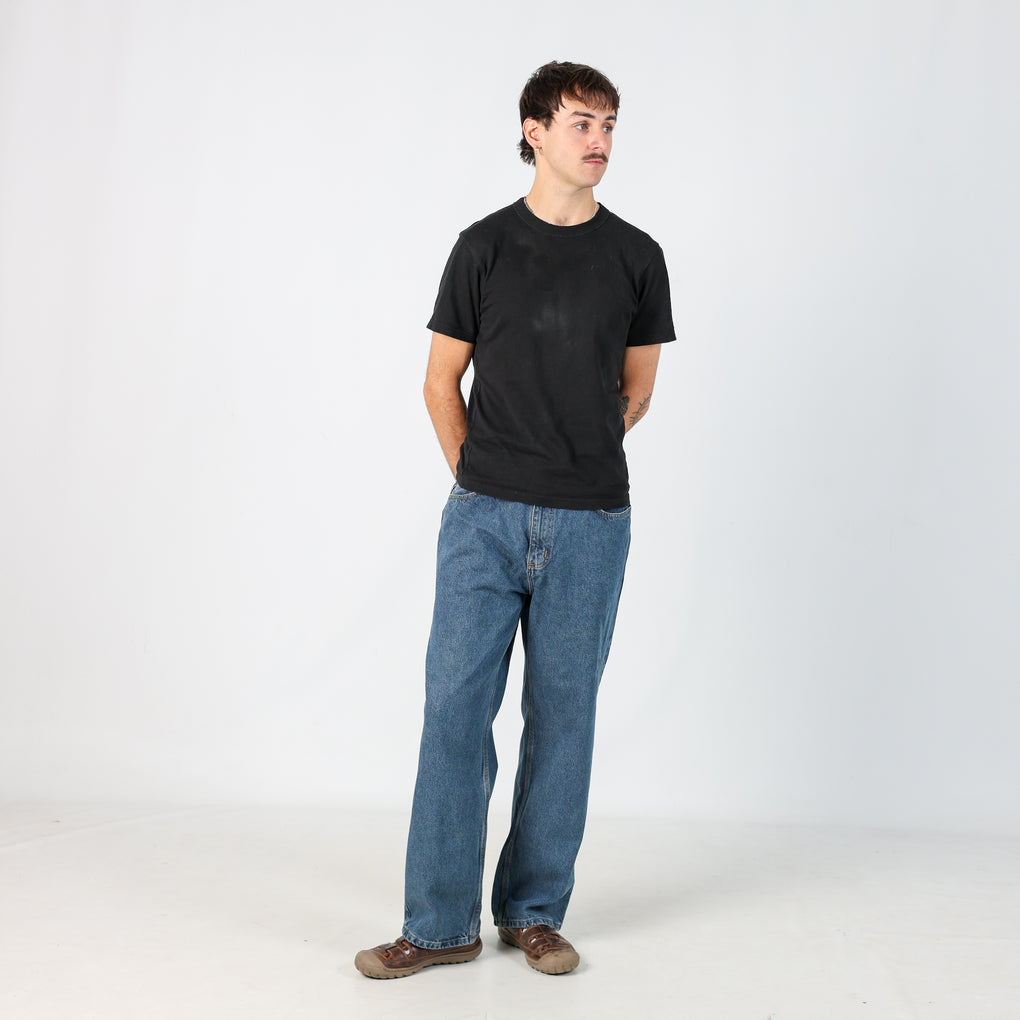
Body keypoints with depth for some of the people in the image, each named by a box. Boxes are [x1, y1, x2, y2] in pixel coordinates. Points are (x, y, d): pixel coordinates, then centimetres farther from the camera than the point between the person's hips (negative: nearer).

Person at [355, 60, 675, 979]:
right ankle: (441, 922, 8)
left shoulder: (636, 257, 6)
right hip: (484, 519, 0)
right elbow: (442, 383, 10)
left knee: (562, 715, 6)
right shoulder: (484, 247, 4)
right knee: (456, 706, -2)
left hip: (589, 525, 1)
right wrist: (481, 480, 10)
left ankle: (534, 912, 20)